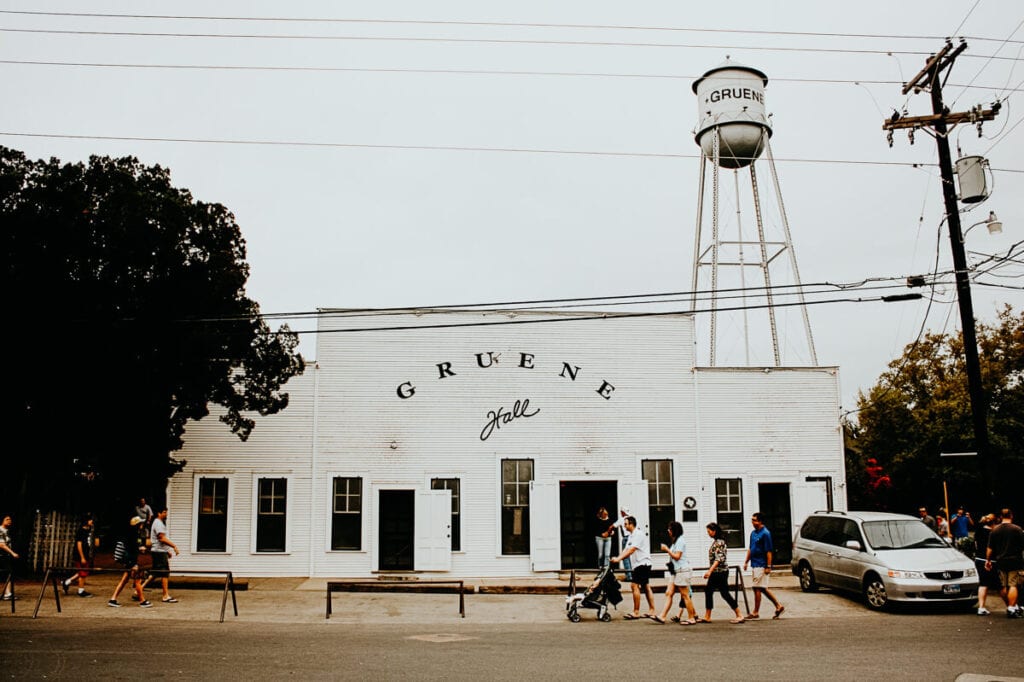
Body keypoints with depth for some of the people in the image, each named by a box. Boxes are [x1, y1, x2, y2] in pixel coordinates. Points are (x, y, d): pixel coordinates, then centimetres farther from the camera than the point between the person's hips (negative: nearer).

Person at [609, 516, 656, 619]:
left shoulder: (638, 534, -15)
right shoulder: (631, 536, 17)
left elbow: (631, 550, -23)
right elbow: (626, 550, 10)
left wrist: (618, 559, -27)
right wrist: (616, 558, -6)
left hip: (642, 563, -10)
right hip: (638, 564, 10)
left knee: (635, 585, -13)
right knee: (646, 587, 11)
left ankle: (636, 612, -12)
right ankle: (652, 611, 16)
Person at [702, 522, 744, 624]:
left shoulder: (719, 543, -17)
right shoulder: (715, 542, 11)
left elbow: (719, 559, -24)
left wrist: (710, 571, -30)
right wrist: (711, 571, 23)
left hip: (721, 572, -10)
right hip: (715, 573, 10)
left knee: (724, 593, -4)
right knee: (708, 591, 9)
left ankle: (739, 616, 4)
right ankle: (707, 617, 15)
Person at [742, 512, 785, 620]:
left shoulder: (765, 534, -13)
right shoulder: (753, 533, 12)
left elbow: (769, 551, -16)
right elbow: (750, 549, 20)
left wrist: (768, 566, -19)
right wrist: (746, 562, 17)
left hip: (761, 566, -9)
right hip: (754, 565, 9)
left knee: (757, 588, -4)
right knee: (763, 588, 13)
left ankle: (756, 612, 3)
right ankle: (778, 606, 22)